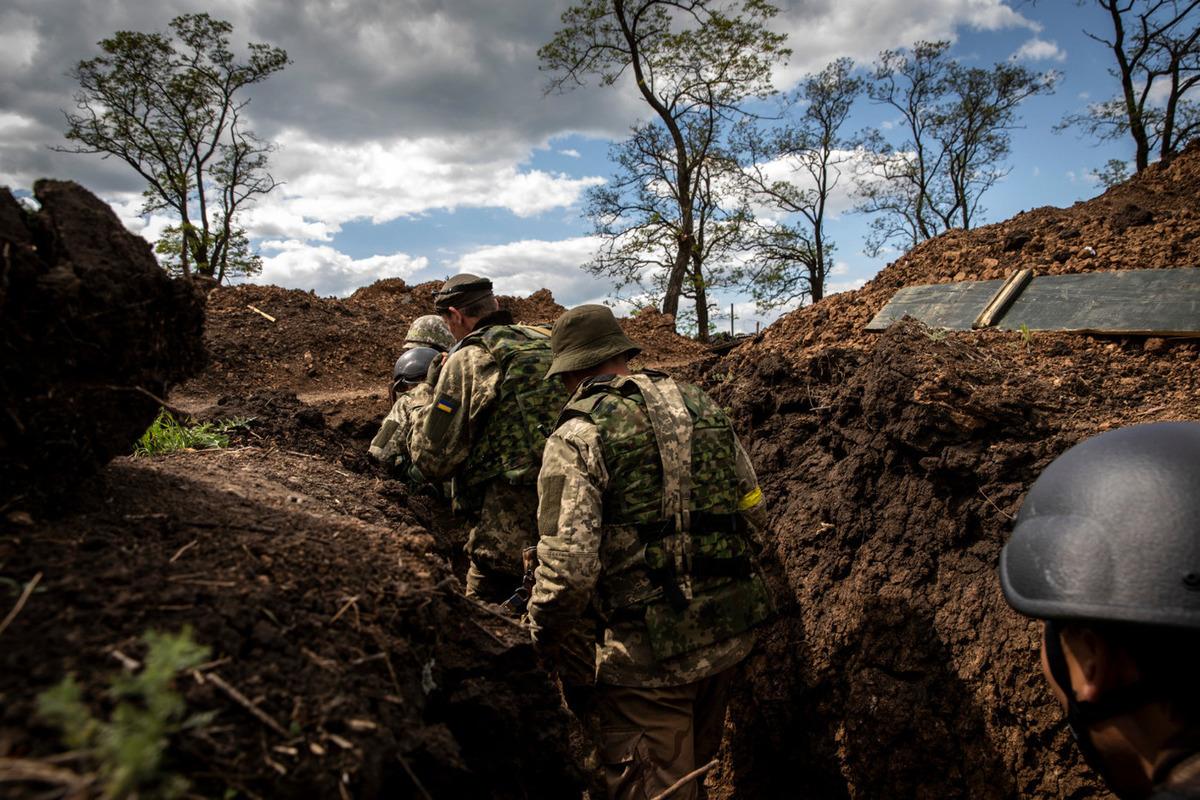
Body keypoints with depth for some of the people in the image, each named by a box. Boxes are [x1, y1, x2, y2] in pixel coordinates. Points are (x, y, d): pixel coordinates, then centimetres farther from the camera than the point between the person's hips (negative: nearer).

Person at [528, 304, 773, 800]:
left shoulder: (576, 439, -13)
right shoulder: (703, 407, 5)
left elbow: (568, 563, -20)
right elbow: (754, 511, 11)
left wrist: (546, 637, -2)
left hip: (648, 653, -6)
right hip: (729, 634, 6)